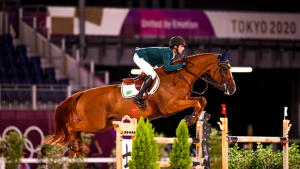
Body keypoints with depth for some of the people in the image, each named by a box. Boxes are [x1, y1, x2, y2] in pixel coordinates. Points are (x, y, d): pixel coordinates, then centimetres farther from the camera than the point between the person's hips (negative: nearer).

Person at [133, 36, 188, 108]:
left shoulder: (171, 53, 4)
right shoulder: (166, 52, -26)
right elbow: (167, 68, -34)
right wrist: (181, 65, -28)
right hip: (139, 58, -11)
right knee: (152, 74, -23)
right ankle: (138, 97, -24)